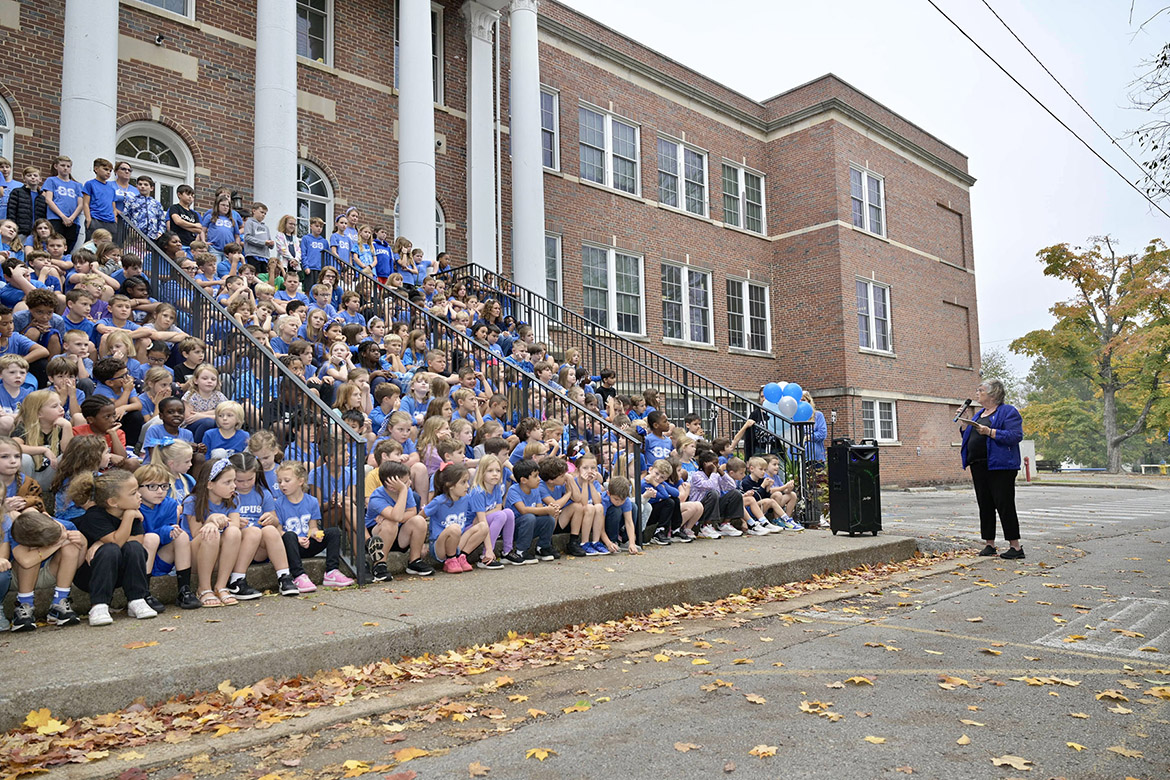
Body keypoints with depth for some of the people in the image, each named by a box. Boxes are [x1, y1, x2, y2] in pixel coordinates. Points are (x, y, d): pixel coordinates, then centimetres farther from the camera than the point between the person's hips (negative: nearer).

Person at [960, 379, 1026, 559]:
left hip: (1000, 466, -8)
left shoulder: (1008, 412, -4)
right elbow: (970, 437, 24)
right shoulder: (978, 414, 20)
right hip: (979, 466, 8)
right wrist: (964, 425, 8)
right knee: (985, 505, 9)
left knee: (1004, 505, -6)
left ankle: (1016, 546, 0)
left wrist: (990, 432, -23)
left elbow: (1016, 436, -16)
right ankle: (989, 544, 16)